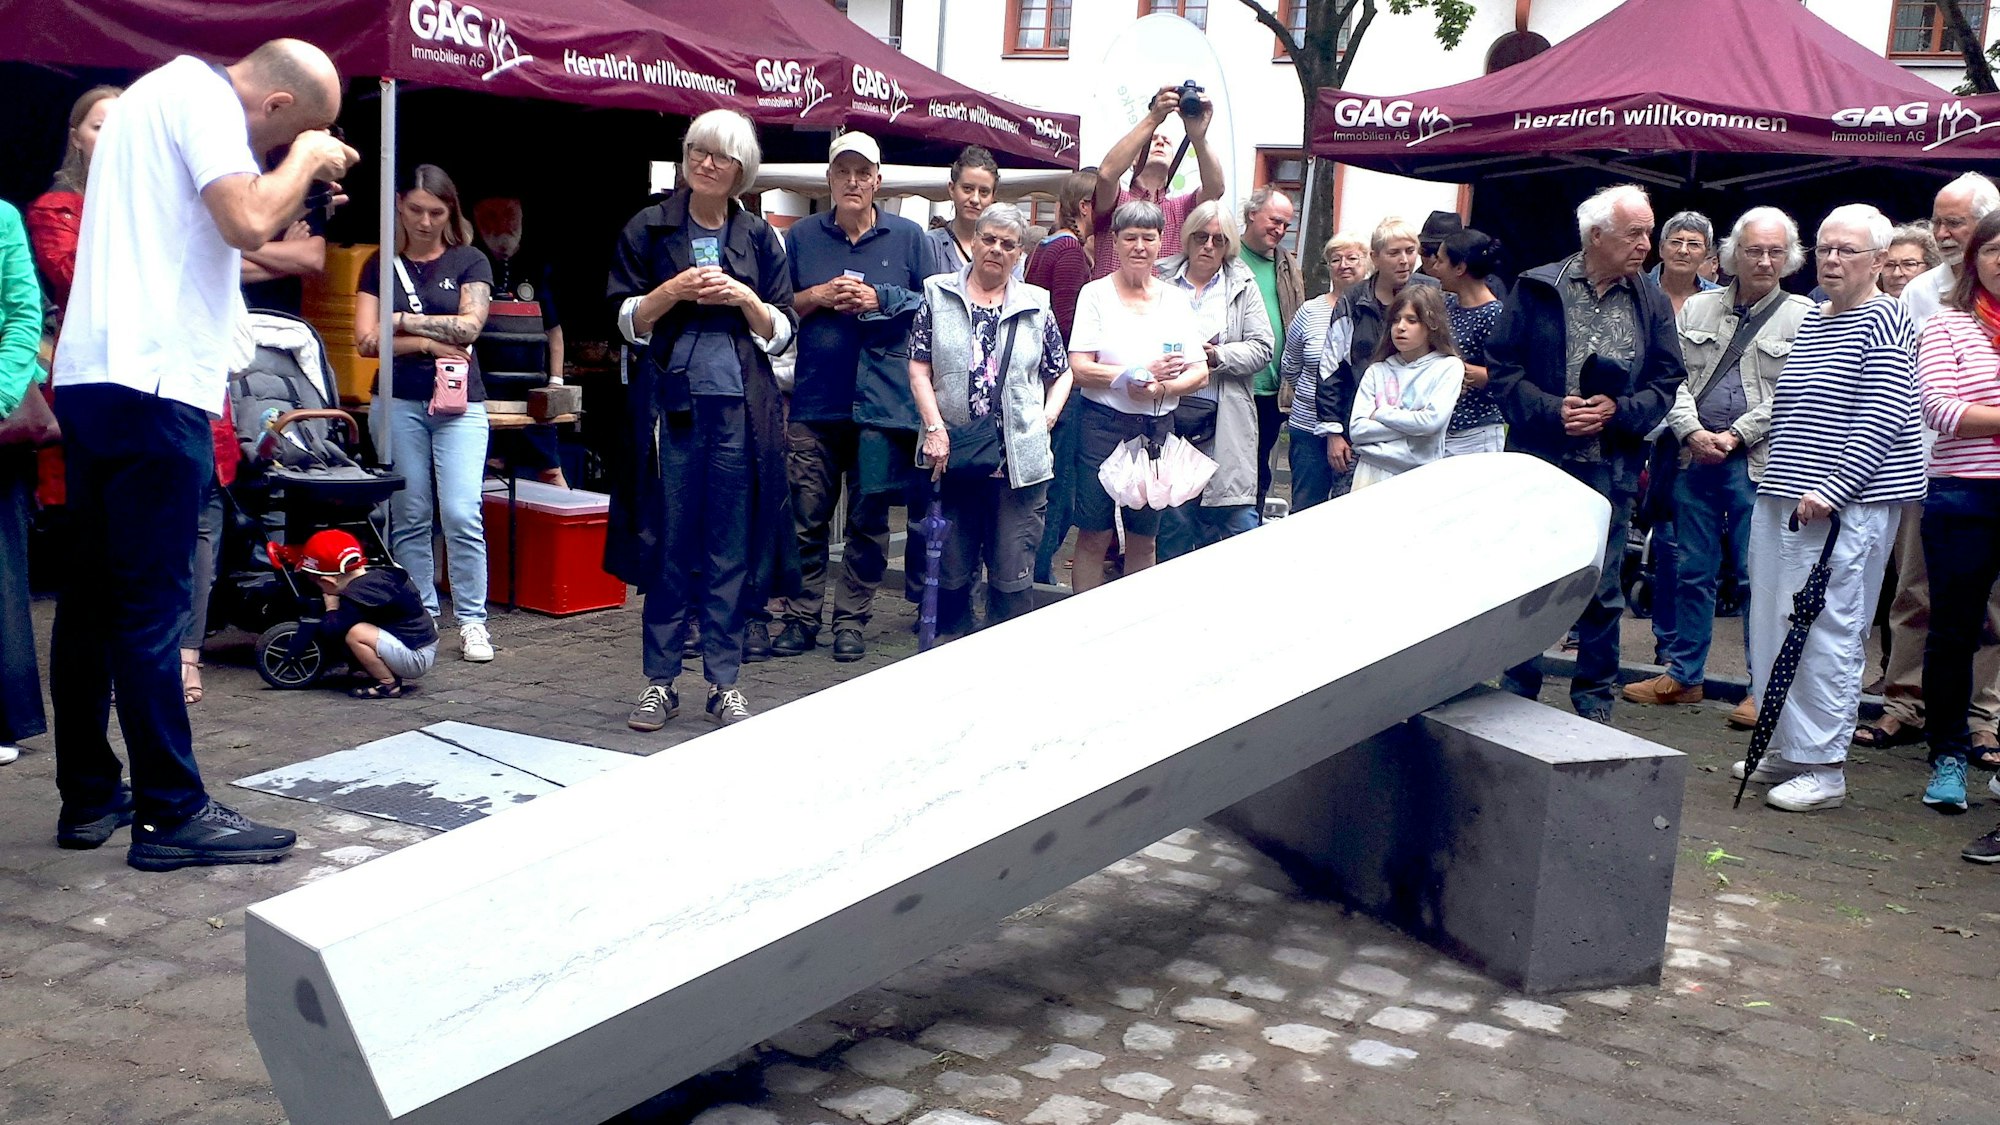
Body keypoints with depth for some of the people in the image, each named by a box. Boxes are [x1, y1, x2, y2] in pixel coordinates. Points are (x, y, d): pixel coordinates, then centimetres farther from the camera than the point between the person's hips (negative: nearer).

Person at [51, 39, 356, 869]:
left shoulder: (155, 93, 24)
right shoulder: (203, 96, -6)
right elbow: (246, 222, -21)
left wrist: (295, 195, 18)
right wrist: (307, 159, -5)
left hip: (90, 374, 10)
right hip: (152, 383, -10)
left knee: (92, 601, 11)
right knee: (151, 606, -7)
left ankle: (89, 798, 19)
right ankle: (173, 814, -2)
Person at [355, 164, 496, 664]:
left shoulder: (470, 262, 7)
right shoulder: (381, 265, 9)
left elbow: (469, 325, -7)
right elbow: (367, 339, -1)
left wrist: (401, 321, -3)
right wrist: (428, 343, -9)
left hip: (459, 402, -1)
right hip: (399, 402, 2)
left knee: (462, 513, -10)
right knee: (409, 515, 3)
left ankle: (471, 621, -2)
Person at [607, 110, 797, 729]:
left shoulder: (758, 237, 11)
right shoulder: (649, 229, 8)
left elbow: (783, 331, 9)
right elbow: (626, 321, 5)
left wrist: (745, 299, -8)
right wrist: (673, 290, -11)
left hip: (740, 406, 1)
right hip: (670, 403, -1)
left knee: (733, 546, 2)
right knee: (667, 541, 0)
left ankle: (724, 683, 11)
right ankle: (660, 682, 10)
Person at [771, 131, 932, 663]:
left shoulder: (907, 236, 7)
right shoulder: (802, 236, 11)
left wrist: (880, 299, -6)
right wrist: (818, 296, -4)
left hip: (883, 396, -1)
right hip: (816, 396, 1)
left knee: (869, 517, 3)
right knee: (807, 515, 1)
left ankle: (852, 620, 13)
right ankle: (800, 618, 10)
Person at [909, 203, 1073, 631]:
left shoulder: (1036, 306, 8)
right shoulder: (939, 294, 6)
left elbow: (1062, 373, 14)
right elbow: (919, 368, 1)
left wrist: (1045, 420, -1)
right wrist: (935, 428, -9)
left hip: (1020, 458, 0)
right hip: (954, 454, 0)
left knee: (1012, 575, 0)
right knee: (952, 572, 7)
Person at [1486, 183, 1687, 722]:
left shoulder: (1652, 304, 9)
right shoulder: (1536, 289, 1)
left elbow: (1666, 381, 9)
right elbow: (1501, 366, -2)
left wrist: (1619, 410, -10)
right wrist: (1551, 410, -14)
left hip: (1611, 470, 2)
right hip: (1538, 460, -1)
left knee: (1603, 591, 7)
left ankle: (1594, 703, 19)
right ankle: (1517, 693, 19)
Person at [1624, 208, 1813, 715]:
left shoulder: (1803, 316, 1)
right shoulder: (1698, 307, 11)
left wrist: (1734, 436, -13)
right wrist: (1693, 432, -10)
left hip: (1757, 464, -4)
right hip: (1695, 459, 4)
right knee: (1692, 571, 11)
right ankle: (1684, 674, 22)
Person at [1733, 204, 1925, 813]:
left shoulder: (1884, 320, -6)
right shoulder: (1810, 322, 18)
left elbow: (1883, 419, -14)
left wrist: (1831, 489, -19)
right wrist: (1782, 483, 16)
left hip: (1850, 500, -8)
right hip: (1785, 497, 8)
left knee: (1827, 629, -8)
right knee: (1773, 622, 10)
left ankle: (1825, 767, -1)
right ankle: (1786, 747, 22)